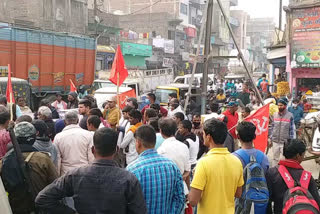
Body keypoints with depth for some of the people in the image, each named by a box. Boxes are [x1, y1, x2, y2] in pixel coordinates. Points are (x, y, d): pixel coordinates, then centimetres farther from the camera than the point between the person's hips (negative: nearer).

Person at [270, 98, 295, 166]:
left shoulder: (290, 116, -6)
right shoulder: (275, 115, 5)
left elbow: (292, 129, -4)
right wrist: (270, 138, 9)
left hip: (285, 142, -4)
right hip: (275, 141, 4)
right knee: (275, 158, 14)